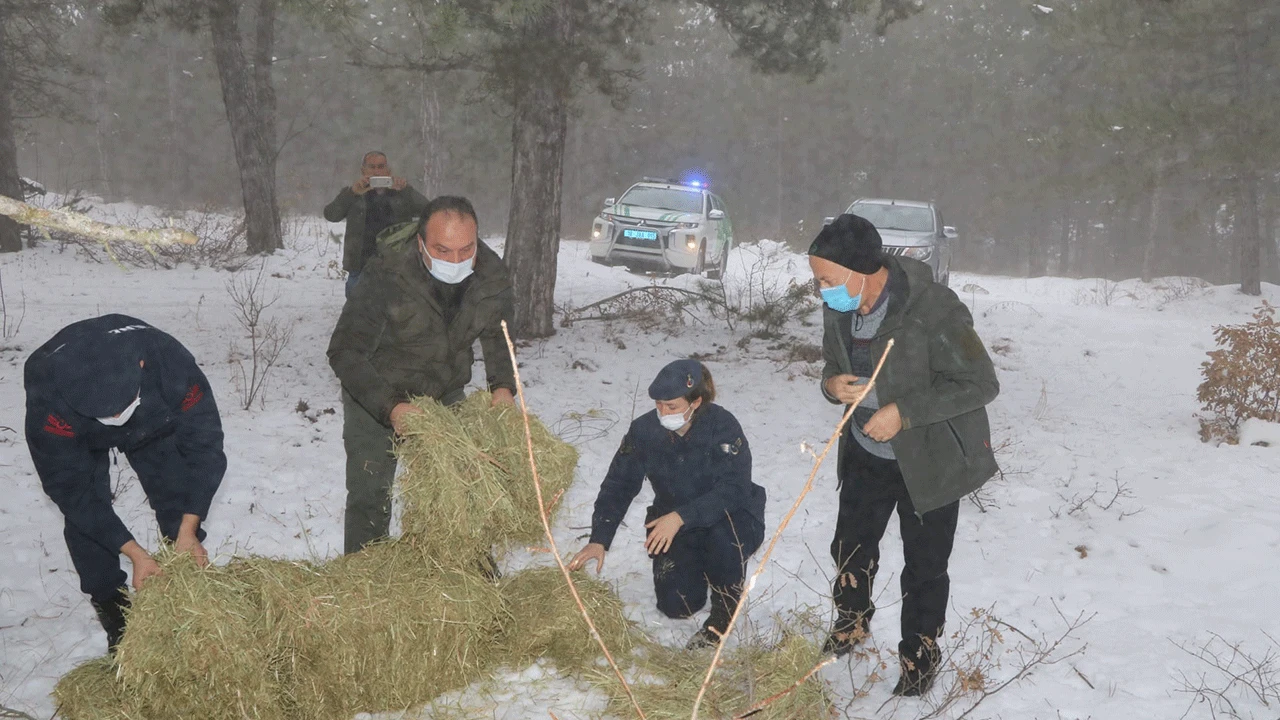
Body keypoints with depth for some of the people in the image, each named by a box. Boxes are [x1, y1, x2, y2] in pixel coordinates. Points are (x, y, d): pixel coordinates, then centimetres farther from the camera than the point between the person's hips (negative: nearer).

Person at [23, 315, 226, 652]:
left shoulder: (171, 362, -42)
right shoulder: (48, 399, -43)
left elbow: (203, 444, -28)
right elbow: (71, 488, -32)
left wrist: (188, 531, -30)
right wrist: (134, 553, -34)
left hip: (153, 422, 1)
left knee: (178, 504, -4)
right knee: (84, 518, -11)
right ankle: (112, 606, 8)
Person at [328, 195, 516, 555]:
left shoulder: (492, 275, -18)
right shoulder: (386, 279, -32)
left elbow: (497, 335, 1)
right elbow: (344, 353, -29)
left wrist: (503, 386, -18)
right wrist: (390, 407, -42)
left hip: (445, 394, 4)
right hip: (375, 396, -4)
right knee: (370, 498, -2)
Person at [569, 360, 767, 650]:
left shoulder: (722, 426, -24)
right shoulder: (644, 430, -14)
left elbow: (735, 488, -32)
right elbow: (618, 485, -8)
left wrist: (681, 517, -41)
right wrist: (599, 540, -19)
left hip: (731, 520, -3)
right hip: (675, 529, 3)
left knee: (725, 536, -37)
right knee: (677, 605, -11)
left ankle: (724, 614, -10)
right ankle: (701, 566, 24)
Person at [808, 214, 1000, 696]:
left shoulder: (933, 309, -29)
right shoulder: (839, 309, -7)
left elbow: (981, 384, -23)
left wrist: (904, 412, -29)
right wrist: (832, 384, -16)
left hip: (929, 460, -6)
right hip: (866, 453, 6)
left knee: (925, 567, 8)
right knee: (850, 549, 18)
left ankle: (919, 658, 30)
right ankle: (851, 623, 46)